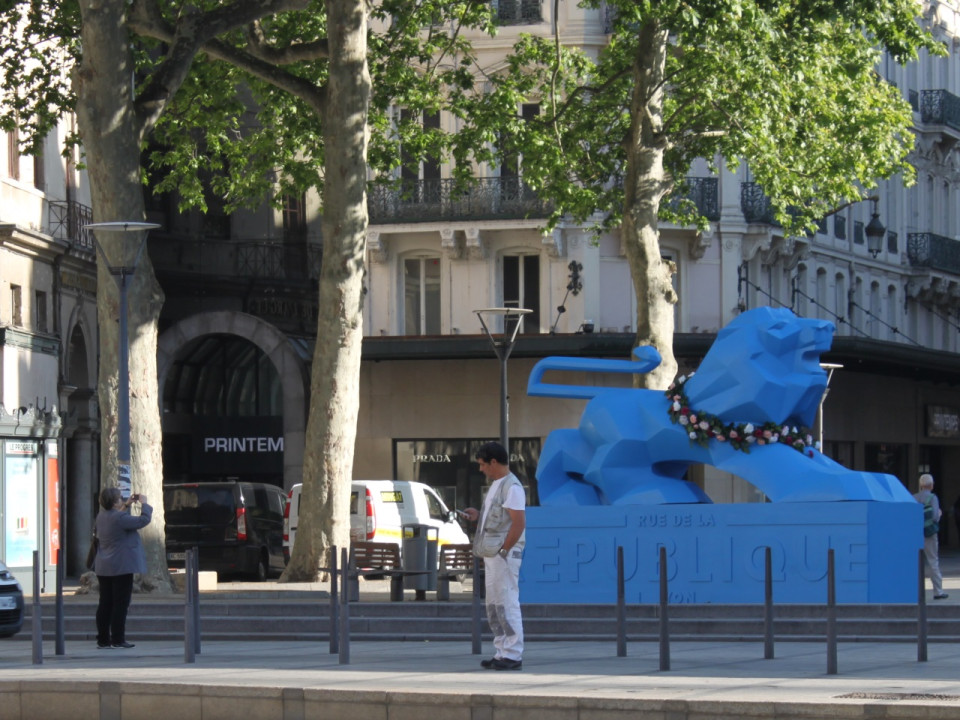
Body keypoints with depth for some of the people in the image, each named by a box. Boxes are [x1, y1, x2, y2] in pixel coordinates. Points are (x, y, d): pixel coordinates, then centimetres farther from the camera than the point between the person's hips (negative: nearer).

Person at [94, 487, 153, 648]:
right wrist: (144, 503, 1)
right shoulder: (120, 519, -19)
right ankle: (118, 639, -2)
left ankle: (103, 639, 11)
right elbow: (144, 520, -14)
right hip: (121, 567, -8)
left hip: (103, 568, 8)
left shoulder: (101, 516, 7)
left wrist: (127, 505, 24)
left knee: (105, 604, 10)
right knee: (120, 604, -2)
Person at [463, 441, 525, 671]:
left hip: (504, 555, -10)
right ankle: (502, 652, 16)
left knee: (506, 604, -9)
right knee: (493, 606, 12)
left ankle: (513, 655, -8)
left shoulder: (511, 487, -13)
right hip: (492, 555, 10)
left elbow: (519, 522, -19)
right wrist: (479, 515, 14)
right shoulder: (496, 485, 18)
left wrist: (503, 550, -19)